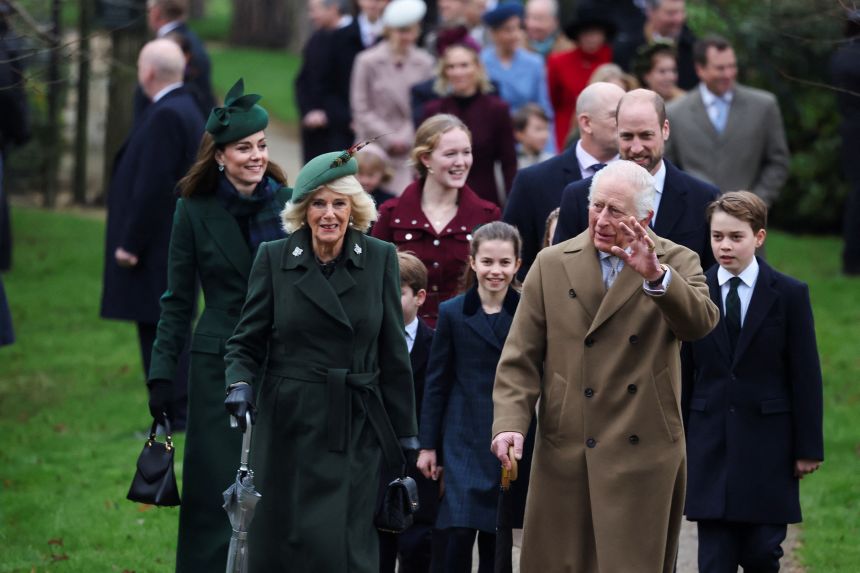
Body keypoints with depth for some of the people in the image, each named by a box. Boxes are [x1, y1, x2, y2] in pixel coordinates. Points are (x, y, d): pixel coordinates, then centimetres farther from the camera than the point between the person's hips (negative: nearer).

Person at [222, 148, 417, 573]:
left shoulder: (380, 259, 3)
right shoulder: (273, 259, 1)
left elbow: (393, 356, 6)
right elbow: (245, 342, 5)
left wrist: (405, 435, 6)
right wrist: (240, 384, -16)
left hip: (355, 431, 0)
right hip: (289, 428, 0)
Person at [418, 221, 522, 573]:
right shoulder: (453, 313, 1)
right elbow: (436, 383, 4)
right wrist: (427, 445, 2)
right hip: (464, 439, -1)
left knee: (495, 543, 6)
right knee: (460, 532, -12)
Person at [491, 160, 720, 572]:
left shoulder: (677, 263, 3)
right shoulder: (552, 265, 8)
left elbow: (700, 322, -18)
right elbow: (520, 359, 6)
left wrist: (655, 275, -33)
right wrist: (510, 423, -8)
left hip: (642, 456, -2)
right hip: (564, 455, 2)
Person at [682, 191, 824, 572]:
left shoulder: (790, 295, -2)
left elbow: (806, 376, -1)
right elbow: (684, 373, 7)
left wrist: (809, 447, -3)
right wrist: (678, 441, 6)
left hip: (767, 443, -1)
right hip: (710, 441, 1)